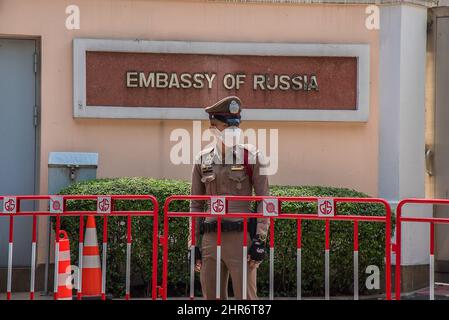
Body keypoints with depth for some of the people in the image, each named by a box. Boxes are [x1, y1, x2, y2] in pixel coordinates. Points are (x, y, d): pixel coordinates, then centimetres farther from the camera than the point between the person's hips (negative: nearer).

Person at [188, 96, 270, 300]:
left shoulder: (251, 157, -1)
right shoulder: (203, 160, 10)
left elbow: (264, 201, -2)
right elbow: (196, 205, 14)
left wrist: (259, 240, -9)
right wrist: (193, 243, 9)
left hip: (241, 237, -4)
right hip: (210, 237, 4)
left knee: (246, 297, -4)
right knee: (211, 297, 9)